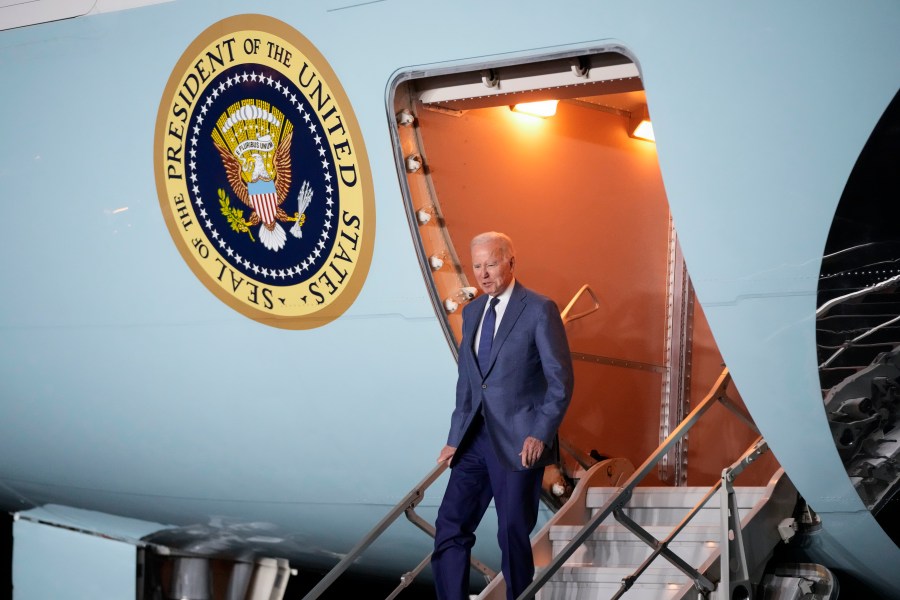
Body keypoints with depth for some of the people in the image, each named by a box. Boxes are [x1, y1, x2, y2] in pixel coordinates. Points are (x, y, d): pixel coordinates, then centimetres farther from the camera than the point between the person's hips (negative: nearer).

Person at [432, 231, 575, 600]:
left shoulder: (539, 310, -7)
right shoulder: (472, 312, 13)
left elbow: (561, 379, -9)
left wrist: (541, 434, -17)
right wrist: (454, 438, 13)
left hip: (518, 442, -6)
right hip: (475, 439, 6)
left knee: (513, 534, 1)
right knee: (450, 528, 2)